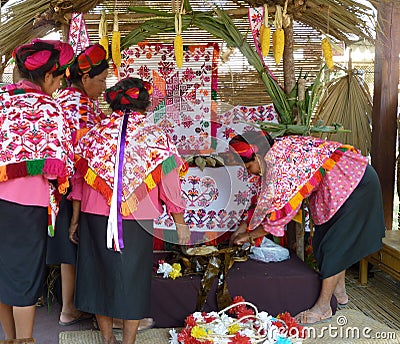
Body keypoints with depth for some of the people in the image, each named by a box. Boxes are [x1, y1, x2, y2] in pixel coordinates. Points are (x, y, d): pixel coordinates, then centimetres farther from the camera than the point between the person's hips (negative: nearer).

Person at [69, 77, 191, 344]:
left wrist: (75, 220, 14)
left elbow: (79, 180, 5)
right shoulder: (156, 138, -6)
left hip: (96, 218, 3)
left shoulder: (96, 134, 2)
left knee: (101, 271, 16)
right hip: (136, 222, -2)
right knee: (132, 276, 12)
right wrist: (180, 223, 4)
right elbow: (170, 187, -5)